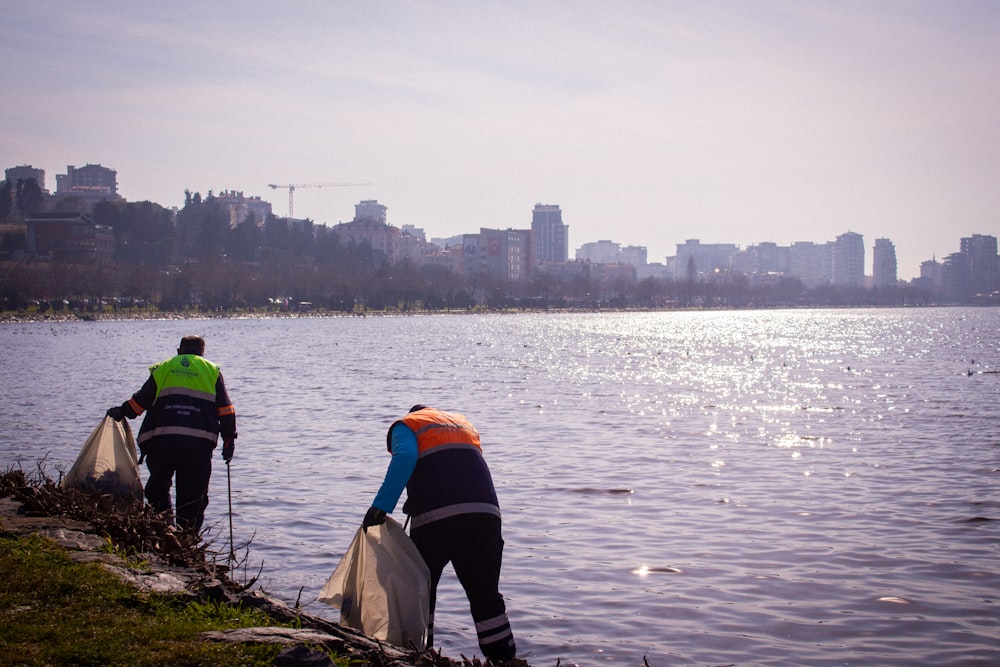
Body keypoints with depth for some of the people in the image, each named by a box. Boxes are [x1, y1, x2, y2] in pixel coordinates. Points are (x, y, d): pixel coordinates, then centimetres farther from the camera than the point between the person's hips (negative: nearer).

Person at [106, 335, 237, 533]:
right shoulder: (212, 371, 14)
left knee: (158, 487, 17)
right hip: (199, 443, -1)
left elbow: (141, 400, 13)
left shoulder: (162, 369, 15)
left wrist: (122, 412, 28)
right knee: (193, 494, 5)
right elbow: (225, 409, 10)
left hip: (161, 441, 1)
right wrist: (229, 440, 13)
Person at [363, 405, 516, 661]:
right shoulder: (463, 422, 33)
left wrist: (380, 506, -14)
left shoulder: (406, 425, 15)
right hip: (484, 511, 4)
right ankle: (504, 659, 7)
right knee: (486, 594, 10)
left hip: (435, 516, -4)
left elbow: (405, 457, -6)